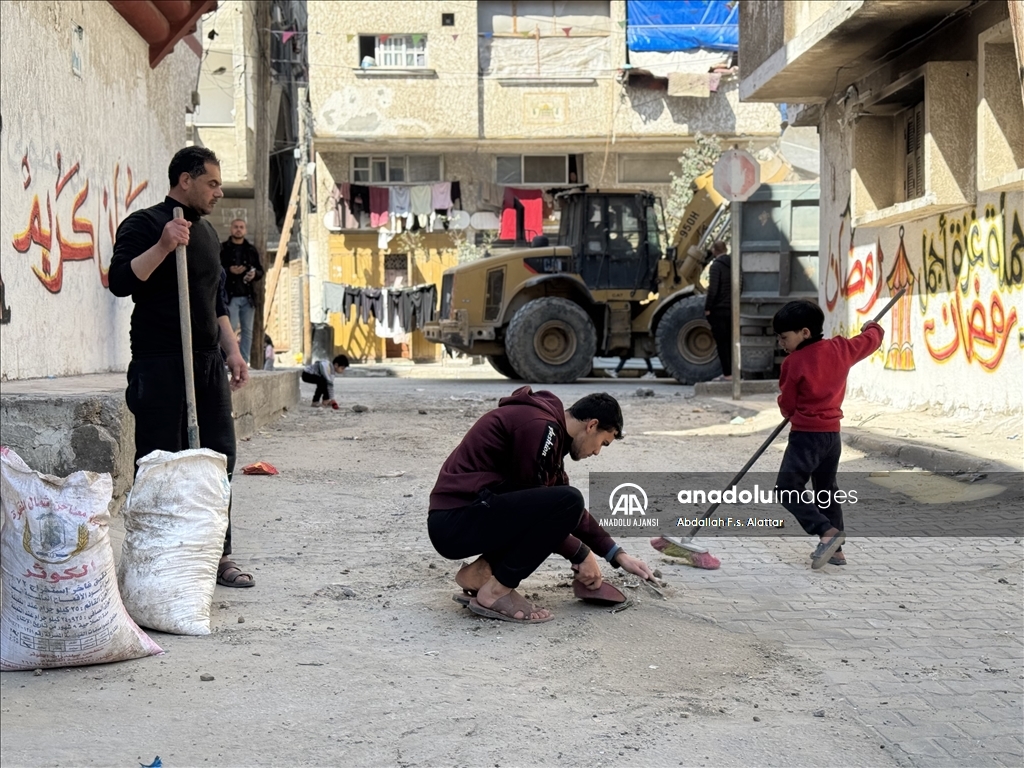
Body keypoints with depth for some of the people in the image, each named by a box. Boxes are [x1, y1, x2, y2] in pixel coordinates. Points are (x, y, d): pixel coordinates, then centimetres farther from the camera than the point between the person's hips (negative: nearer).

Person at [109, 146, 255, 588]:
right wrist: (163, 246, -27)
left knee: (218, 459, 7)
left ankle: (217, 556, 15)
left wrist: (232, 351, 19)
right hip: (160, 365, -8)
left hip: (208, 364, 8)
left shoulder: (206, 233, 19)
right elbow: (120, 281, -19)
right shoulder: (144, 225, -5)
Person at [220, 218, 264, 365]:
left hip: (248, 296, 4)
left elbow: (261, 271, 14)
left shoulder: (252, 249, 13)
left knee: (247, 331, 5)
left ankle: (244, 362, 9)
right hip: (230, 296, -4)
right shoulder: (222, 248, 1)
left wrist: (255, 274, -8)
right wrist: (229, 271, -18)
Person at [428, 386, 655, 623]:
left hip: (456, 520, 10)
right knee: (565, 504, -22)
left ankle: (482, 571, 9)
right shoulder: (539, 426, -15)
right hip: (455, 523, -10)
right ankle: (495, 592, -11)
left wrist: (618, 555, 21)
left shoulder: (548, 425, 15)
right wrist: (581, 555, -4)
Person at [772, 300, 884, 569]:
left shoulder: (794, 363, -13)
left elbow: (787, 405, -4)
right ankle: (835, 549, 18)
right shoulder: (839, 349, 1)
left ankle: (827, 532, -21)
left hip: (806, 434, -7)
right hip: (833, 433, 7)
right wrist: (872, 327, 40)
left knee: (788, 489, -7)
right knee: (826, 490, 18)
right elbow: (870, 341, 18)